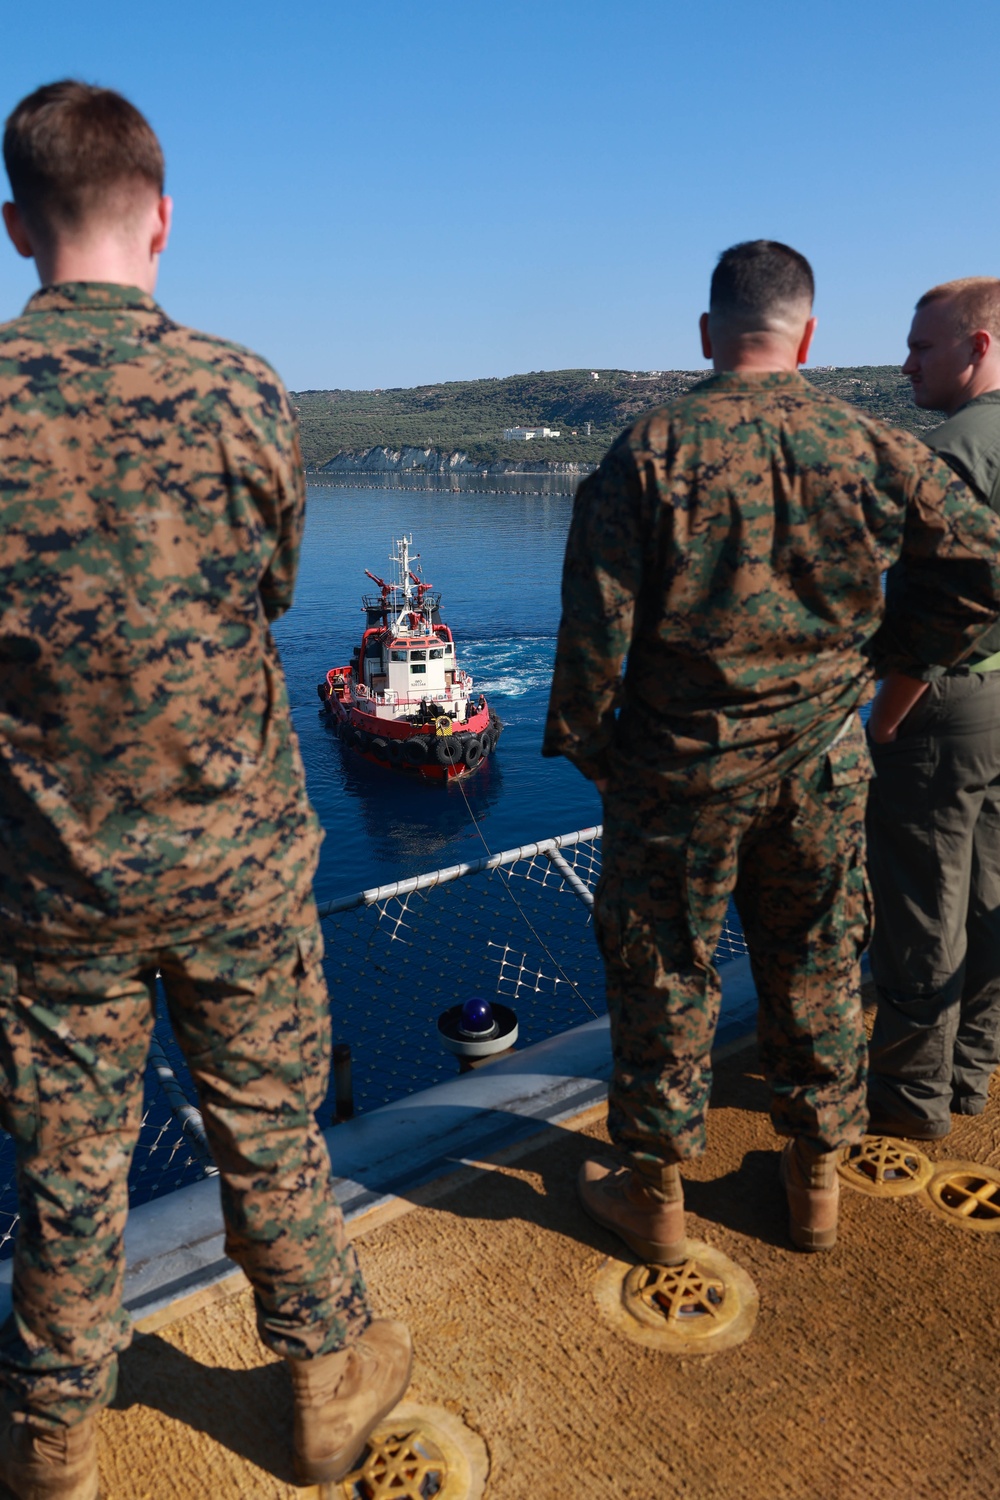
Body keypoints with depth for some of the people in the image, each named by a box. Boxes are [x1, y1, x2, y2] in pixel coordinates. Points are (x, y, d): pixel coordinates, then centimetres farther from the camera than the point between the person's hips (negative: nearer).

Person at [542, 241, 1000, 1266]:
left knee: (663, 979, 11)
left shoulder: (649, 453, -11)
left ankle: (653, 1195, 27)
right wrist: (883, 650, 12)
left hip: (680, 769, -2)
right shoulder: (873, 450, -3)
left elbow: (596, 624, -13)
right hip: (823, 767, 3)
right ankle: (817, 1178, 35)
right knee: (816, 970, 18)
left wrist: (586, 745, 1)